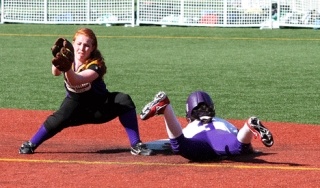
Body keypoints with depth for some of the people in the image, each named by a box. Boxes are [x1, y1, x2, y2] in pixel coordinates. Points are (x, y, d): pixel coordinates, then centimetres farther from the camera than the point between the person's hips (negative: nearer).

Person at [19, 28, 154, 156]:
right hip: (76, 108, 1)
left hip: (101, 109, -1)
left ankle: (136, 145, -21)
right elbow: (55, 73, -34)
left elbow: (75, 81, -44)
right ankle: (30, 145, -11)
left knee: (124, 100, -27)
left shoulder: (95, 65, -25)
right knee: (59, 119, -30)